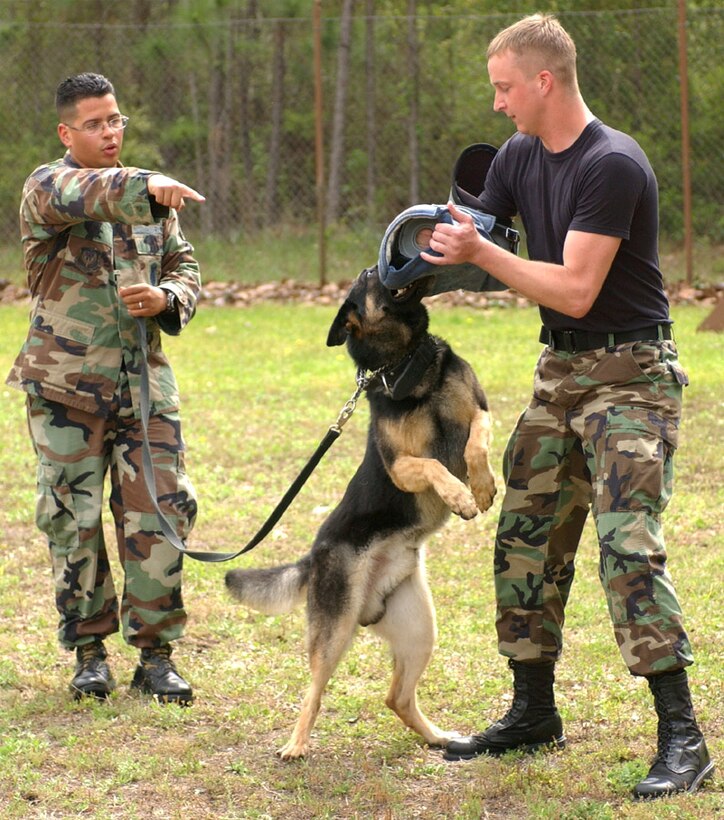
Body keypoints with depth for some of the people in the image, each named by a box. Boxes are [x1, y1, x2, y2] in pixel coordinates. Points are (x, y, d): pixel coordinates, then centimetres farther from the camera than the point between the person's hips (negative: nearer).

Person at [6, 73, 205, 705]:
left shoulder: (150, 198, 14)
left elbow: (185, 267, 17)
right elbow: (81, 196, -27)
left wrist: (166, 299, -7)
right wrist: (145, 187, -47)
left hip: (146, 382, 3)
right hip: (67, 389, -3)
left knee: (159, 516, -2)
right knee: (74, 521, 2)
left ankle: (156, 653, 8)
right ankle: (90, 651, 14)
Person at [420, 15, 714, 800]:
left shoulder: (614, 166, -19)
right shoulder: (519, 157, 6)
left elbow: (575, 290, -23)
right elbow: (467, 238, 17)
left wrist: (479, 251, -22)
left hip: (629, 374, -8)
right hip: (560, 372, 9)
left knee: (628, 542, -18)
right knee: (526, 536, 10)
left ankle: (681, 738, -15)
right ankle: (533, 712, 22)